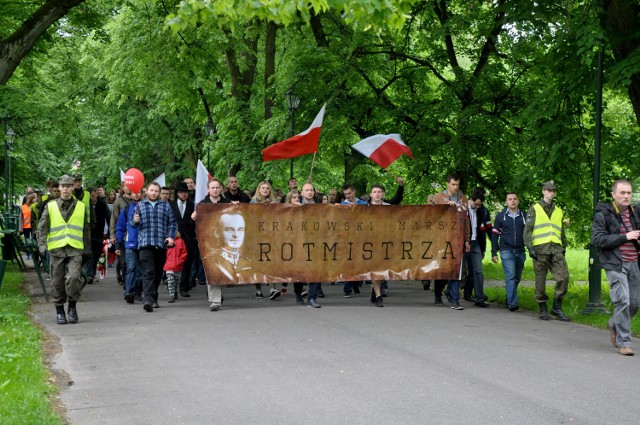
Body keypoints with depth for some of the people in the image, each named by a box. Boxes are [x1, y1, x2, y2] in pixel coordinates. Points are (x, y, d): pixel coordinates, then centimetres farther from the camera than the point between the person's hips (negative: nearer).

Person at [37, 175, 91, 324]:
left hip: (75, 250, 0)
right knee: (58, 282, 4)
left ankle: (72, 306, 1)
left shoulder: (81, 207, 10)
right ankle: (59, 311, 17)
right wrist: (42, 245, -7)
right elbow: (42, 227, 6)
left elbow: (86, 229, 16)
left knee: (74, 277, -18)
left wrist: (87, 249, 15)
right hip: (56, 249, 1)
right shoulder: (51, 206, 7)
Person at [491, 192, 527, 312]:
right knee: (510, 276, -16)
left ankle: (509, 301, 23)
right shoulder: (501, 216, 5)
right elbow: (494, 235, 7)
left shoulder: (524, 216, 9)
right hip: (506, 250, -3)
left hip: (520, 251, 3)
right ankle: (512, 303, -21)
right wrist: (494, 253, 2)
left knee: (517, 278, 8)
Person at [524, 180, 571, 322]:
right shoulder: (534, 209, 6)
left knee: (564, 276, -10)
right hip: (540, 249, -4)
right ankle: (543, 310, 10)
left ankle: (557, 307, 1)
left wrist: (563, 249, 18)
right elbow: (527, 230, -1)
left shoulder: (558, 211, 20)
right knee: (540, 280, 0)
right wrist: (530, 248, -10)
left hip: (556, 249, 4)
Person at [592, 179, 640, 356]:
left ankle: (615, 325, 36)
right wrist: (624, 237, -18)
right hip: (615, 264, -6)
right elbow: (597, 239, -16)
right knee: (622, 301, -13)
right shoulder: (603, 215, -6)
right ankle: (623, 342, -5)